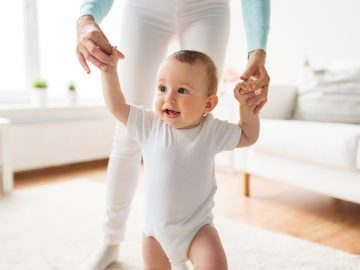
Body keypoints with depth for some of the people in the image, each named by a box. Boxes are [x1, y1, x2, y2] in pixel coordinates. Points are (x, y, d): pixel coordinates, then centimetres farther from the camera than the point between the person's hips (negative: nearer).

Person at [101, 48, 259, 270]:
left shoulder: (213, 130, -9)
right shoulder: (150, 124, -10)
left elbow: (248, 137, 5)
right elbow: (116, 106, -4)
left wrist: (246, 105, -8)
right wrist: (109, 68, -11)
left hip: (197, 226, -1)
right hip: (156, 226, 2)